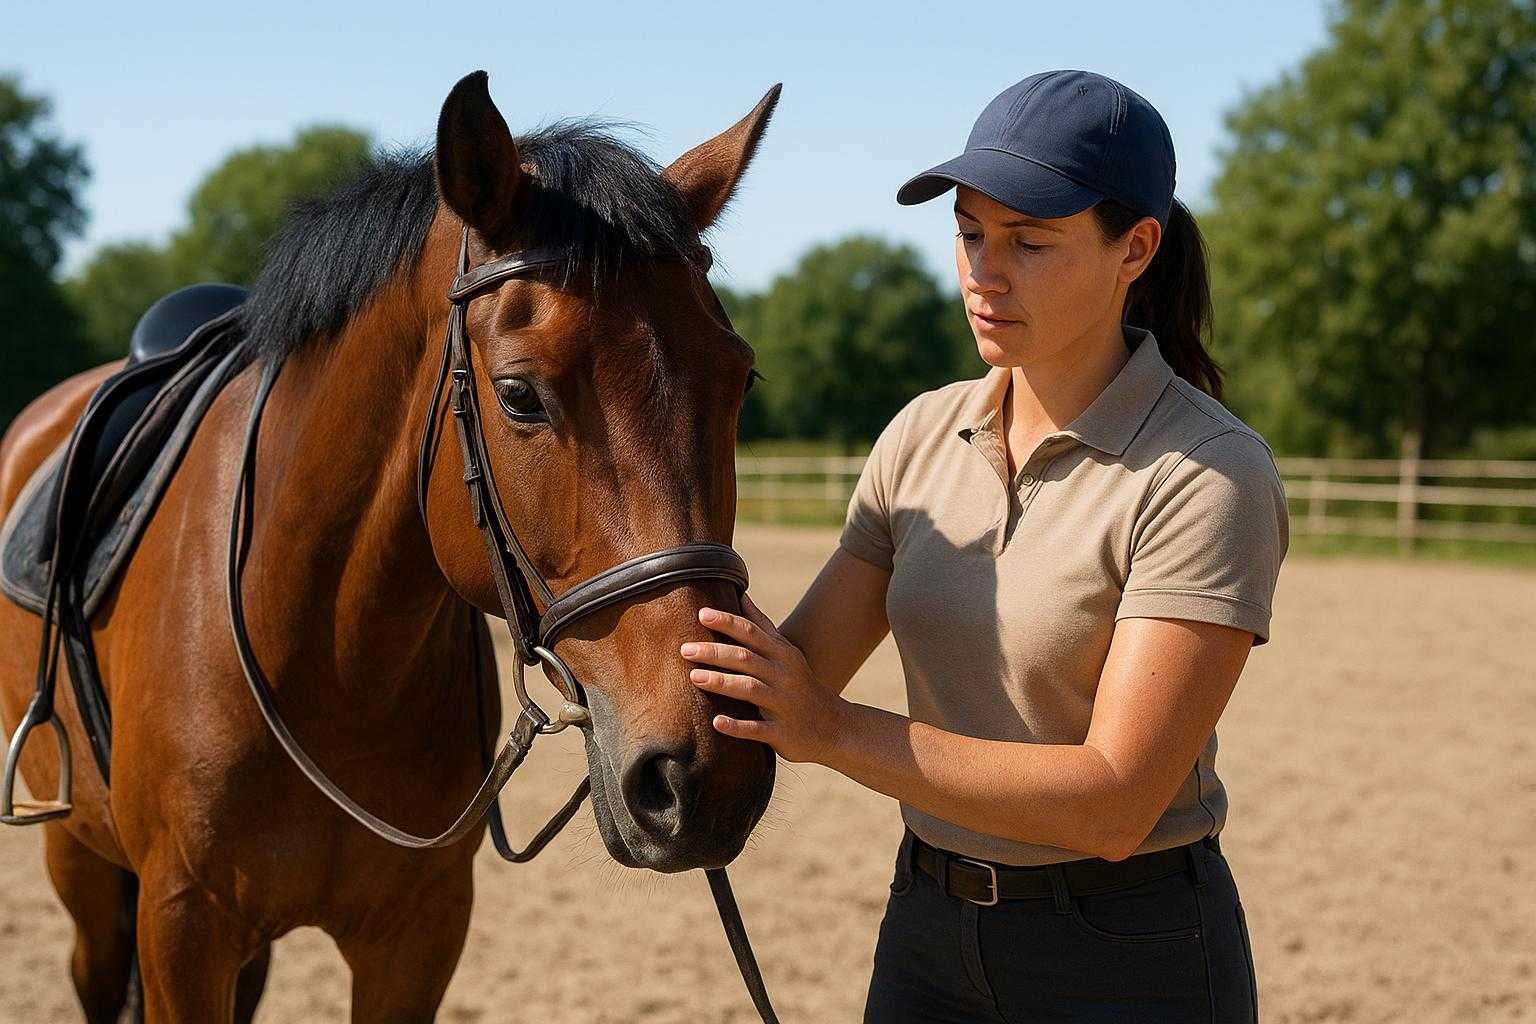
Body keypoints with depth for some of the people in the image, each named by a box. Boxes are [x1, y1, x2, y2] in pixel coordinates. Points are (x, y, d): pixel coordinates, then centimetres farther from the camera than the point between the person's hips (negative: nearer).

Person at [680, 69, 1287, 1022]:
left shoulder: (1210, 476, -19)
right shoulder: (925, 435, 1)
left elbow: (1114, 803, -25)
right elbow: (796, 673, 1)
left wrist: (835, 731, -31)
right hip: (930, 940, 5)